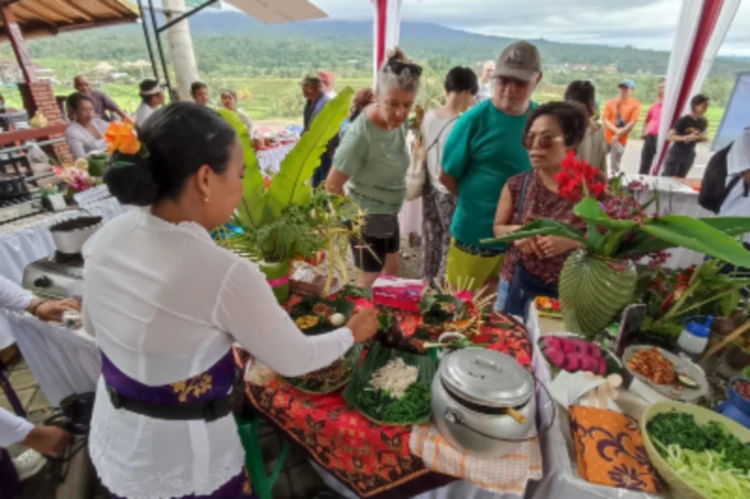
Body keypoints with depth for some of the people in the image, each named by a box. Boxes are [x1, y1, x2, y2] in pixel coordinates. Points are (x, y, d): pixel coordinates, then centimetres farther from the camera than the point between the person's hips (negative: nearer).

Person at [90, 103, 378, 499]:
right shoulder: (226, 275, -33)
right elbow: (295, 361, -19)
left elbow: (95, 326, 7)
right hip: (181, 460, -6)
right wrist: (352, 334, -1)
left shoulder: (105, 238, -11)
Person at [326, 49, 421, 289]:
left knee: (392, 268, 26)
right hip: (366, 218, -8)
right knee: (370, 282, 11)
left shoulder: (398, 120, -7)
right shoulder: (361, 133, -30)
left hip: (388, 213, 8)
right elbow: (332, 186, -24)